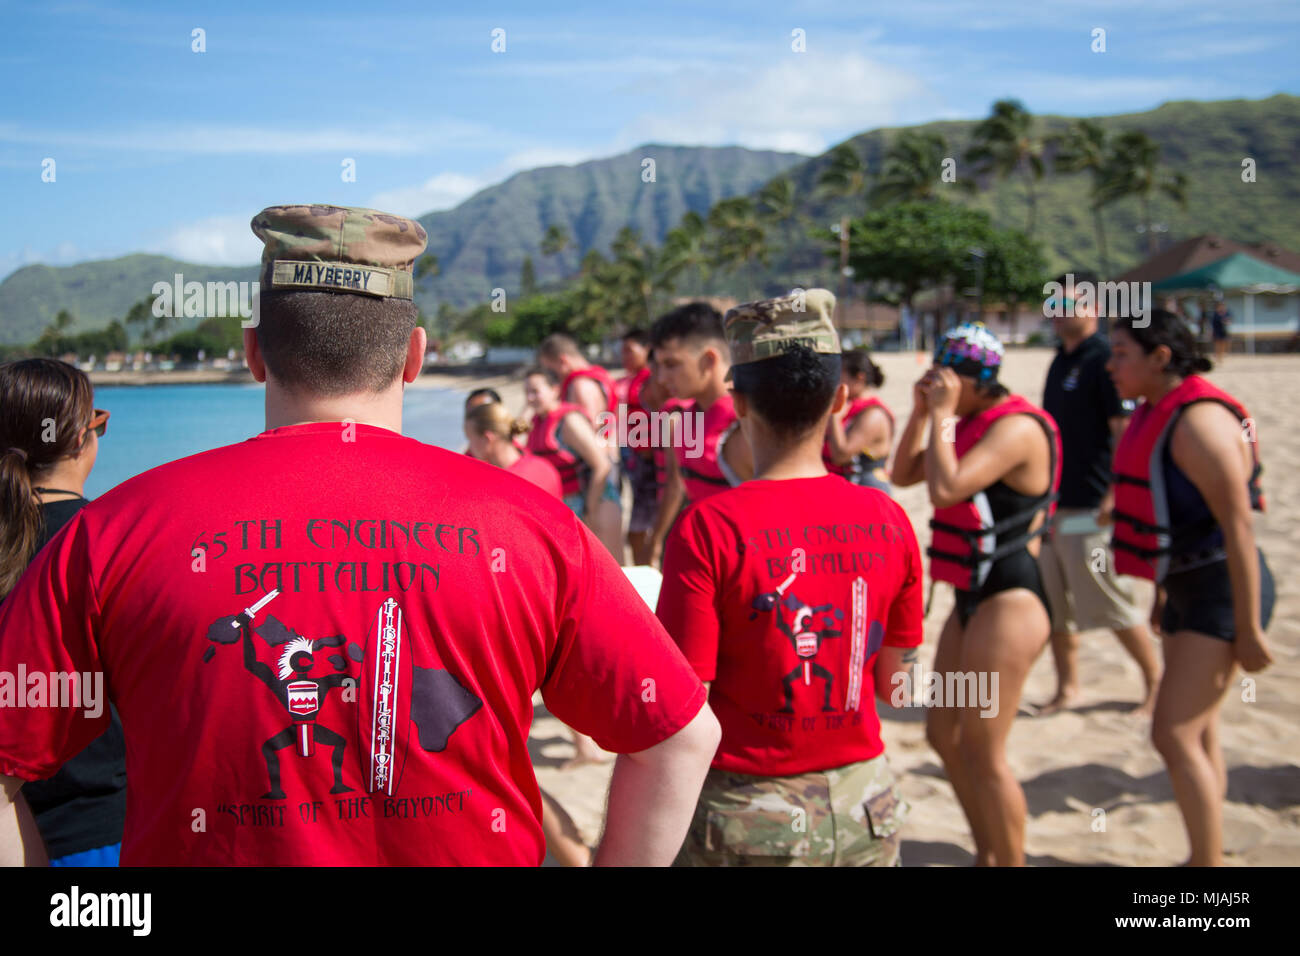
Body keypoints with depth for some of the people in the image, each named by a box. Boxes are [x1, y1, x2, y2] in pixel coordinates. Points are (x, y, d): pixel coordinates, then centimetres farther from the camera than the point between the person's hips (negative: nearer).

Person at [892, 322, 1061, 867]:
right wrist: (923, 411, 5)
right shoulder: (973, 423, 12)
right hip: (975, 598, 10)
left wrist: (944, 415, -19)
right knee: (944, 734, 16)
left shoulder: (1016, 428, -18)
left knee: (982, 750, -6)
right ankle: (987, 855, 31)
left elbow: (945, 490, -29)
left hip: (1009, 601, -10)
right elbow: (904, 474, 15)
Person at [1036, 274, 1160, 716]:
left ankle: (1157, 682, 19)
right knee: (1054, 605, 11)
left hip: (1091, 509, -8)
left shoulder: (1105, 360, -13)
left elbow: (1126, 434, -18)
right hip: (1051, 504, 8)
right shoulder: (1061, 360, 13)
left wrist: (1115, 496, -23)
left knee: (1114, 605, 1)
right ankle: (1067, 688, 23)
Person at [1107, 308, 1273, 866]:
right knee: (1200, 736, 16)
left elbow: (1239, 527, -23)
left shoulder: (1198, 422, -21)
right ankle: (1203, 857, 27)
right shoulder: (1156, 414, 9)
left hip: (1222, 590, -10)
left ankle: (1209, 862, -1)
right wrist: (1161, 593, 24)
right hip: (1185, 588, 10)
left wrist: (1248, 629, -22)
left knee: (1174, 735, -12)